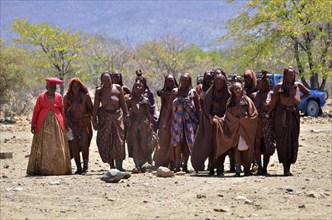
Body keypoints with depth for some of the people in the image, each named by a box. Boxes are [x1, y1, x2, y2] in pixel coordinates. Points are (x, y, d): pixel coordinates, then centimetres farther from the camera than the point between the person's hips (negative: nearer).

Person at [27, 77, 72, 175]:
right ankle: (42, 168, 0)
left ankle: (58, 169, 3)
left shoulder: (59, 97, 8)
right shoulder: (41, 97, 2)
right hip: (43, 125, -2)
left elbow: (62, 111, 13)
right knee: (43, 147, -2)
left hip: (56, 124, 2)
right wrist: (33, 125, 3)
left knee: (57, 147, 0)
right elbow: (36, 111, 5)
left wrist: (64, 124, 11)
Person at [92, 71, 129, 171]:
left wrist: (126, 114, 4)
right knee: (105, 140, -2)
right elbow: (95, 106, 9)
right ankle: (111, 165, 6)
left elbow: (123, 103, 12)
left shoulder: (118, 88, 11)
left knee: (118, 140, -6)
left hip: (117, 114, -1)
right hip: (104, 116, 1)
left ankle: (119, 165, -5)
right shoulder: (99, 91, 10)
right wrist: (94, 120, 2)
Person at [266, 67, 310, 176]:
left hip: (294, 114, 3)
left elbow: (308, 93, 27)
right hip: (282, 115, -3)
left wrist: (300, 98, 10)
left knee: (293, 140, 1)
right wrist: (268, 113, -9)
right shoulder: (279, 86, 2)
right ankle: (285, 168, -8)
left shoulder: (298, 85, 10)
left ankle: (288, 168, 6)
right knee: (283, 140, -7)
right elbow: (274, 101, -1)